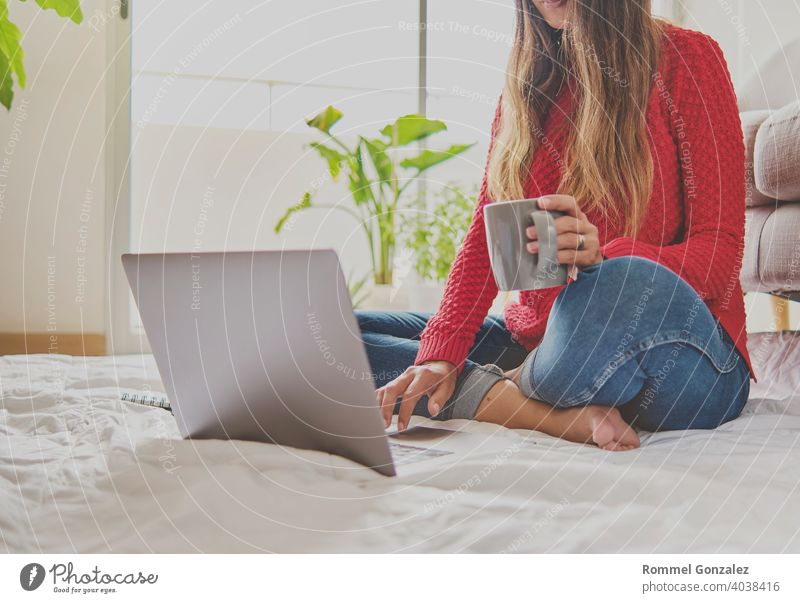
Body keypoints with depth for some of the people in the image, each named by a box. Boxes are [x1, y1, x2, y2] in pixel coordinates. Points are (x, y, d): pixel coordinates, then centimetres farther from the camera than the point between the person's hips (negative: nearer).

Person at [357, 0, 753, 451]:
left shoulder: (687, 59, -2)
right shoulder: (528, 83, 12)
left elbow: (722, 250, -9)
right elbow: (485, 236, 3)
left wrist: (603, 258, -29)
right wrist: (441, 355, -13)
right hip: (538, 341, 5)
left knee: (629, 287, -40)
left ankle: (514, 386, -9)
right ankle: (563, 415, -20)